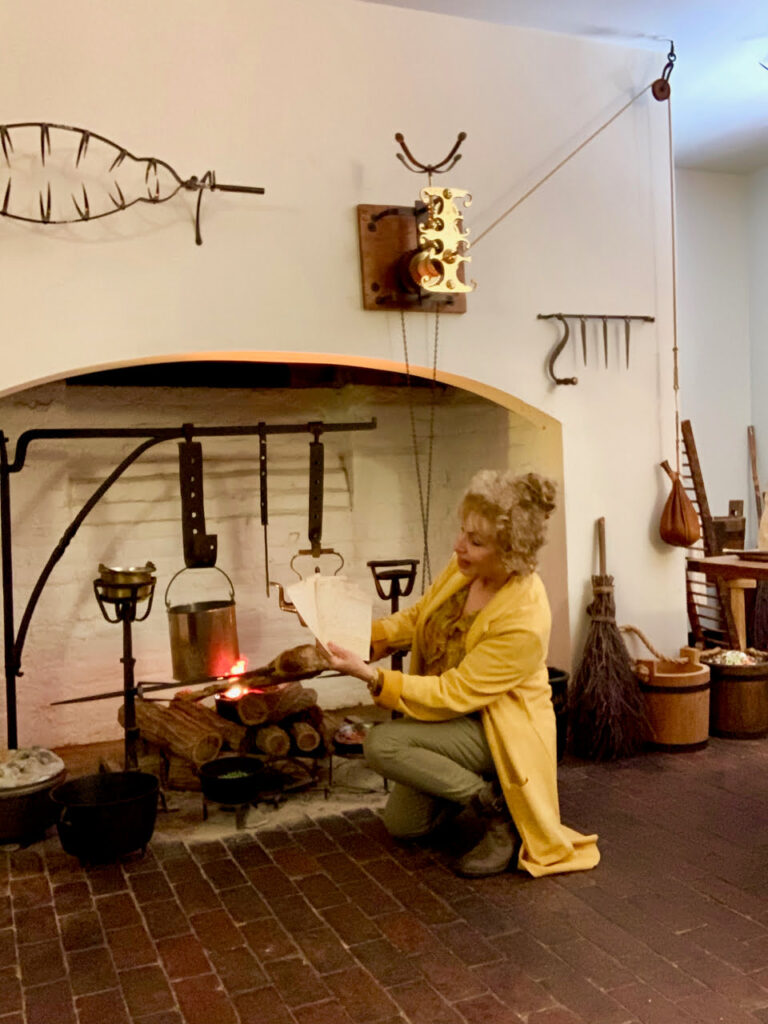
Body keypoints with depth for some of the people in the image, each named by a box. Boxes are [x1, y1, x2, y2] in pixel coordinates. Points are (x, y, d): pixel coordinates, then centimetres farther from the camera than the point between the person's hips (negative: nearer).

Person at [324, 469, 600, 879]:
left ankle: (500, 810, -12)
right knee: (401, 823, 10)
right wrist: (370, 637, -16)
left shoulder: (524, 622, -33)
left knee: (382, 743, -26)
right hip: (456, 720, 7)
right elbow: (417, 617, 3)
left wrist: (371, 676, -36)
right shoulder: (465, 567, -12)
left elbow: (452, 694, -29)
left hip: (501, 733, -7)